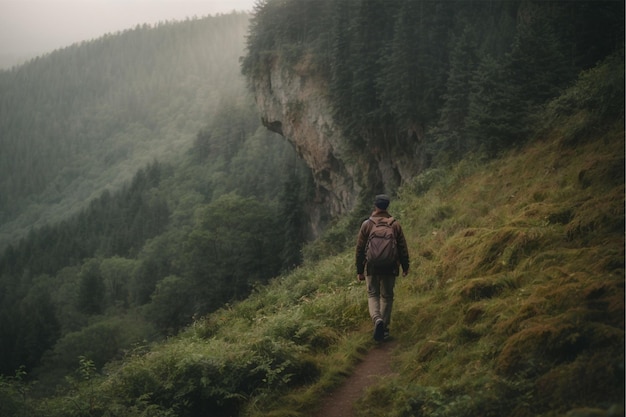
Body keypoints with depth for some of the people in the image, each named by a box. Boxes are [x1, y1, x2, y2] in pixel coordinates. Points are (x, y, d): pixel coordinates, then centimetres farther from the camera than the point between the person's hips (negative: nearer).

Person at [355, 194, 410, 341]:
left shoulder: (366, 225, -5)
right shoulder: (395, 225, -3)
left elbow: (360, 249, -3)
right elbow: (403, 248, 1)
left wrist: (359, 270, 5)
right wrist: (405, 267, 13)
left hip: (371, 267, -1)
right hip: (390, 268, 1)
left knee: (373, 295, 11)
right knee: (387, 296, 13)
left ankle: (377, 319, -16)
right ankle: (384, 327, 13)